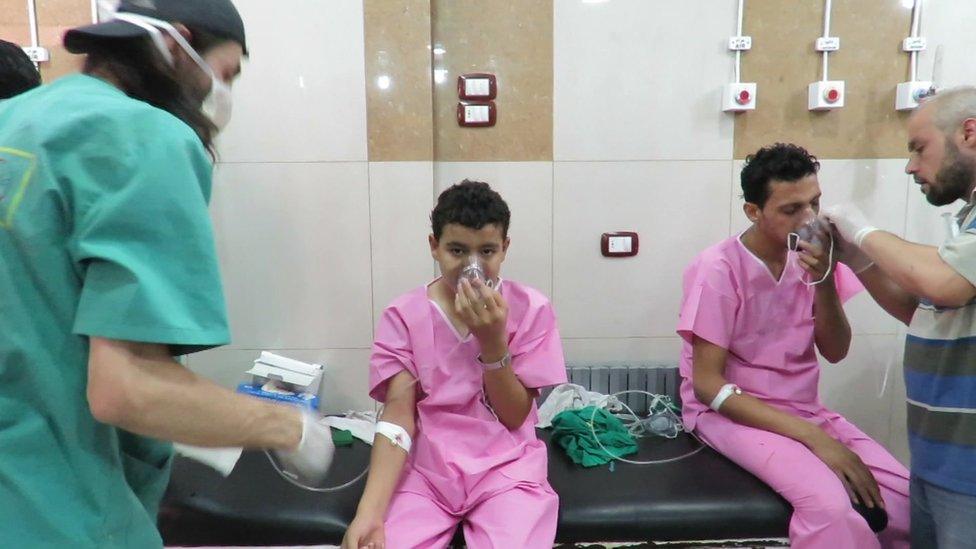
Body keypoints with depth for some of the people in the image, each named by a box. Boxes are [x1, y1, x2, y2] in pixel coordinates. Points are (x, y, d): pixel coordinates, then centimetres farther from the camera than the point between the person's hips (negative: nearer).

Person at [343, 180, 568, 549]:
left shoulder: (530, 309, -4)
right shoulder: (403, 314, -3)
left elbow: (514, 417, -4)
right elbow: (398, 413, -10)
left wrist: (493, 339, -20)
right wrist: (369, 512, -23)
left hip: (506, 469, 0)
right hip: (424, 470, 1)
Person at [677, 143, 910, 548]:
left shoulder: (811, 256, -1)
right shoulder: (718, 270, -17)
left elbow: (835, 352, -1)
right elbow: (707, 385, -19)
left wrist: (824, 281, -19)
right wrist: (812, 437, -24)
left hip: (804, 408, 6)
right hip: (729, 411, -6)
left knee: (907, 498, -13)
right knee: (830, 504, -30)